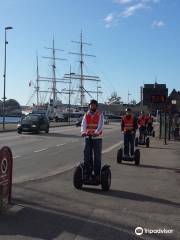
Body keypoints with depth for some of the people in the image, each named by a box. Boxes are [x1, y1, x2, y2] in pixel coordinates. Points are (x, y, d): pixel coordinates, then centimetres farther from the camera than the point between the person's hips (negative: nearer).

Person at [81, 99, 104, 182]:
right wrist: (83, 132, -27)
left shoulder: (100, 115, 2)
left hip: (97, 138, -2)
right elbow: (83, 124, -6)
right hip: (87, 138, 3)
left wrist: (96, 132, -33)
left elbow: (101, 125, -13)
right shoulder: (86, 115, 9)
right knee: (87, 156, 4)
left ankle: (97, 175, 7)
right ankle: (87, 174, 13)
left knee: (97, 157, 1)